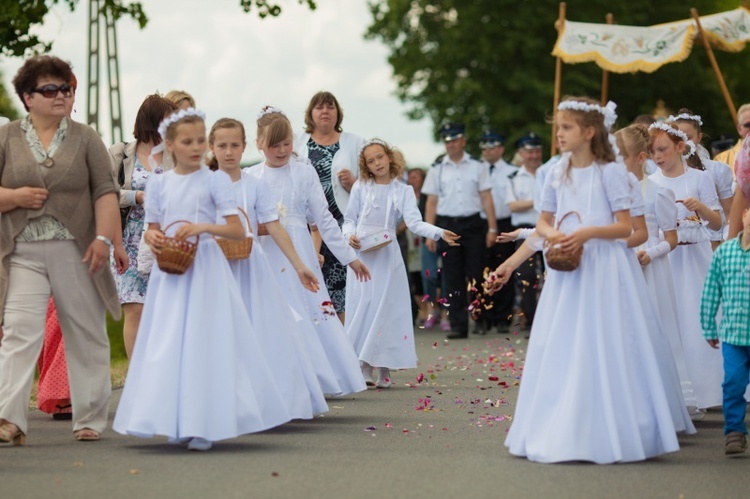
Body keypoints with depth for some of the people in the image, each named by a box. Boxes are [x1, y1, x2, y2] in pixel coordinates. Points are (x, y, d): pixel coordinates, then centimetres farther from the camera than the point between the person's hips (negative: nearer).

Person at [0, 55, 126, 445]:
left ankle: (90, 419, 15)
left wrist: (103, 239, -11)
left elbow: (105, 192, 1)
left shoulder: (84, 138, 8)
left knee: (86, 334, 6)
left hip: (76, 252, 1)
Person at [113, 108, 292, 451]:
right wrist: (153, 238, -9)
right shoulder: (158, 184, 8)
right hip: (170, 270, 4)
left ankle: (204, 425, -3)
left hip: (205, 270, -4)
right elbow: (152, 229, 14)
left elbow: (238, 230, -7)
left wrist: (203, 227, -22)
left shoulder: (215, 180, -2)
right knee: (168, 343, 2)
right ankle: (178, 422, 9)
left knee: (203, 342, -6)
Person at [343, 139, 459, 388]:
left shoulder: (403, 191, 4)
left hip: (387, 255, 0)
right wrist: (350, 235, -12)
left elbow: (415, 222, -6)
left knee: (387, 309, -3)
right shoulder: (360, 188, 4)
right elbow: (350, 219, 9)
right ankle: (365, 368, 1)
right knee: (362, 308, -2)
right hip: (362, 253, 0)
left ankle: (384, 368, -1)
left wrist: (439, 233, -21)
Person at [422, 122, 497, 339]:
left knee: (476, 276, -2)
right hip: (447, 225, 1)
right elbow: (431, 203, 8)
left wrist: (492, 228, -4)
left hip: (473, 224, -1)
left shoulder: (477, 167, 6)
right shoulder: (437, 171, 10)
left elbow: (486, 198, 4)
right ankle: (458, 325, 5)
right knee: (453, 279, 2)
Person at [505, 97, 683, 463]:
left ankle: (600, 433, 1)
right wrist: (552, 235, -7)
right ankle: (558, 430, 10)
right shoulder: (557, 173, 10)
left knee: (600, 348, -6)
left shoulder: (610, 172, -5)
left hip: (601, 267, -5)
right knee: (558, 348, 4)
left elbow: (625, 227, -7)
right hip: (565, 268, 5)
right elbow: (543, 222, 15)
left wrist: (587, 233, -21)